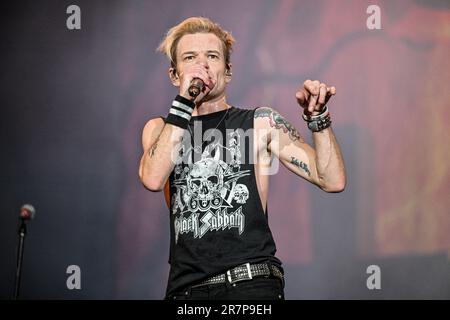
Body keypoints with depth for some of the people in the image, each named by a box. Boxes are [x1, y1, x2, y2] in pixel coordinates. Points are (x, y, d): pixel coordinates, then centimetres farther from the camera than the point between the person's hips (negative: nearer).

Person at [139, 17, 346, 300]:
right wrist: (185, 101, -10)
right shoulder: (161, 128, 13)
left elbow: (333, 181, 2)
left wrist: (318, 118, -11)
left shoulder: (261, 123, 8)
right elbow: (153, 179, -10)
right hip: (185, 288, 2)